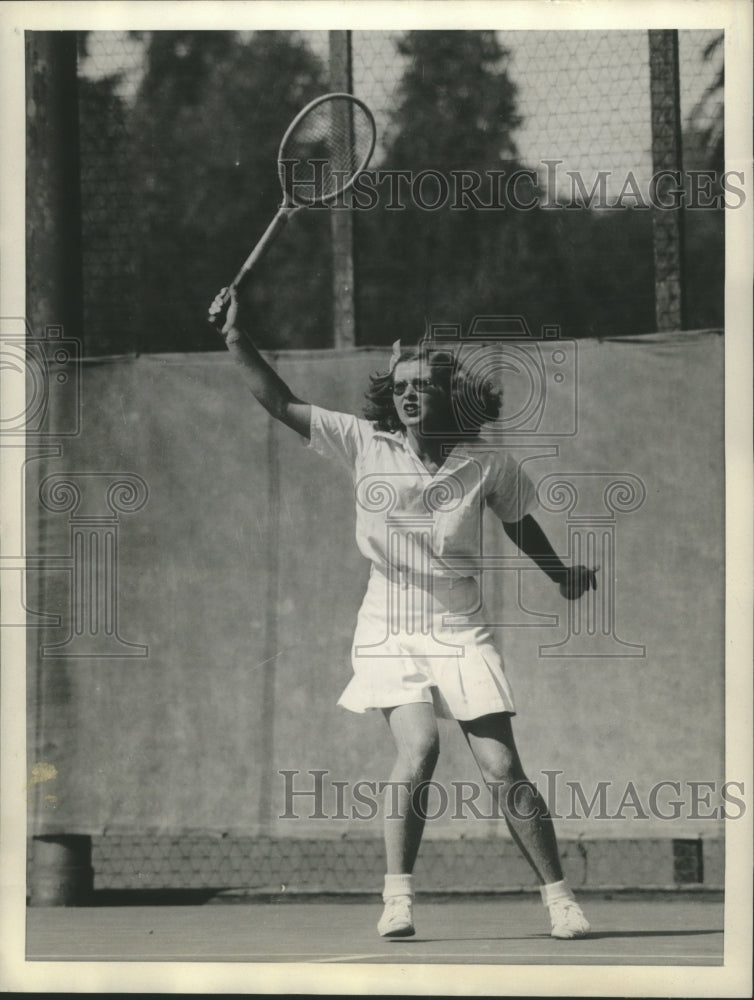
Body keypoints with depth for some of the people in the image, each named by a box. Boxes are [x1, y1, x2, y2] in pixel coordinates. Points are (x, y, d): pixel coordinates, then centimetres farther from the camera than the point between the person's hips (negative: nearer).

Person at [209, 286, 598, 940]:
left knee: (503, 770, -6)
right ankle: (398, 896, -14)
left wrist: (563, 579, 28)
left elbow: (518, 520, 17)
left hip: (462, 633, 0)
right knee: (419, 748, -23)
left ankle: (558, 897, 7)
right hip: (390, 631, 0)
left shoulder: (489, 464, -3)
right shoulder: (366, 444, -3)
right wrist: (237, 340, -12)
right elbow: (281, 404, -3)